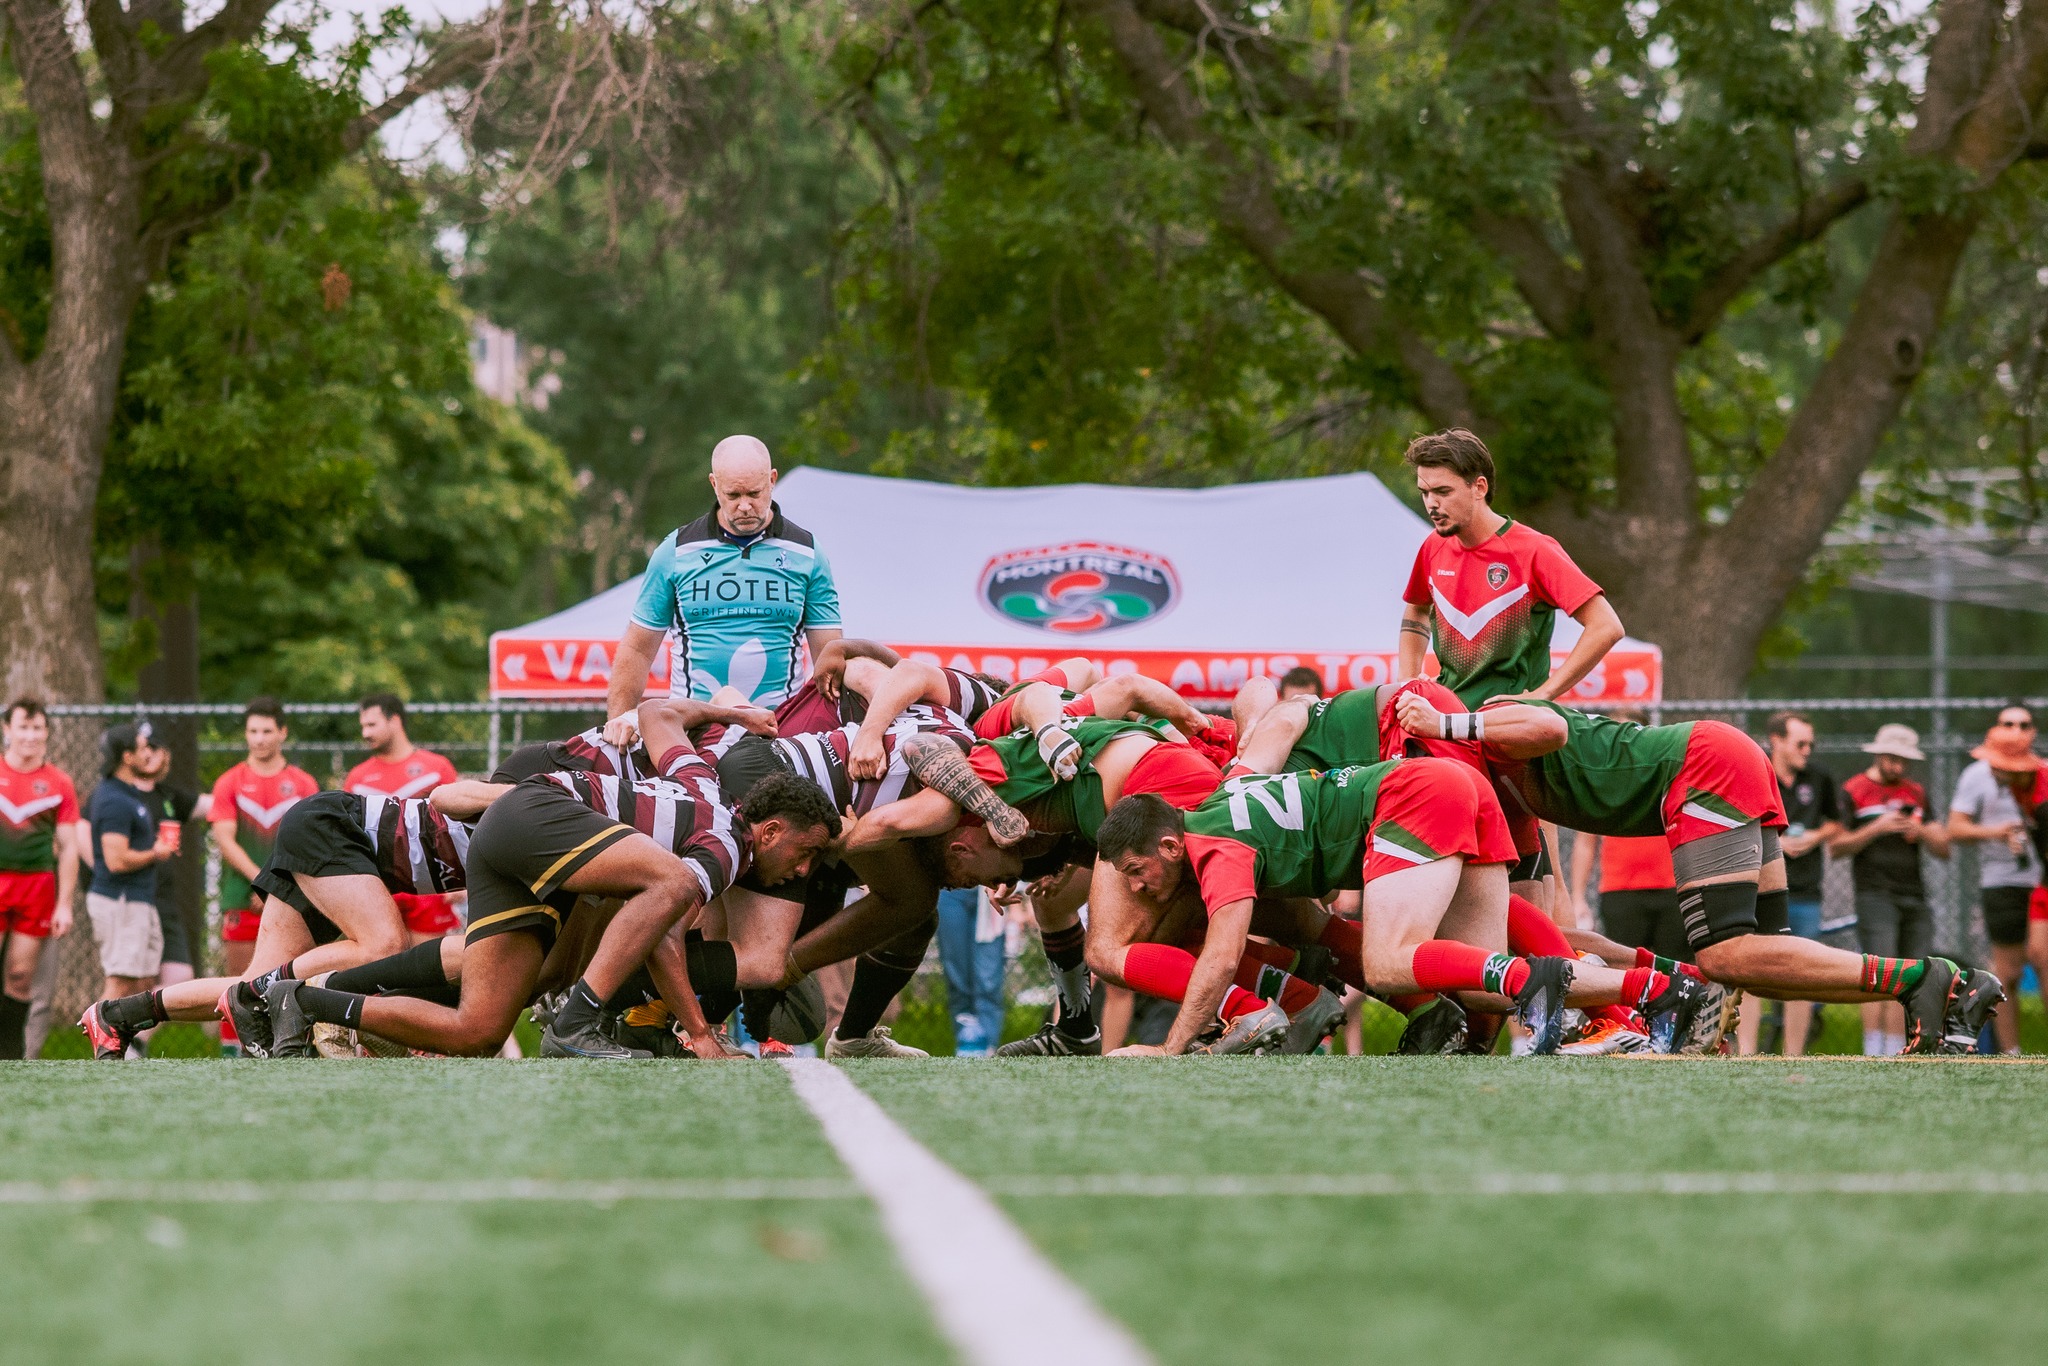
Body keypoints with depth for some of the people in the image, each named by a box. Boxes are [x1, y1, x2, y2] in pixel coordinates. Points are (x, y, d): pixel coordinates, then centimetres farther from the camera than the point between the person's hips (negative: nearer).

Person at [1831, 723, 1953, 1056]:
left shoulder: (1917, 794, 17)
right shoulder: (1853, 791, 3)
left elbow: (1943, 850, 15)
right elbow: (1835, 847, -3)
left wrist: (1922, 831, -6)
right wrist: (1876, 829, -14)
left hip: (1915, 899, 5)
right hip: (1875, 895, -5)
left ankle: (1896, 1054, 7)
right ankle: (1873, 1056, -17)